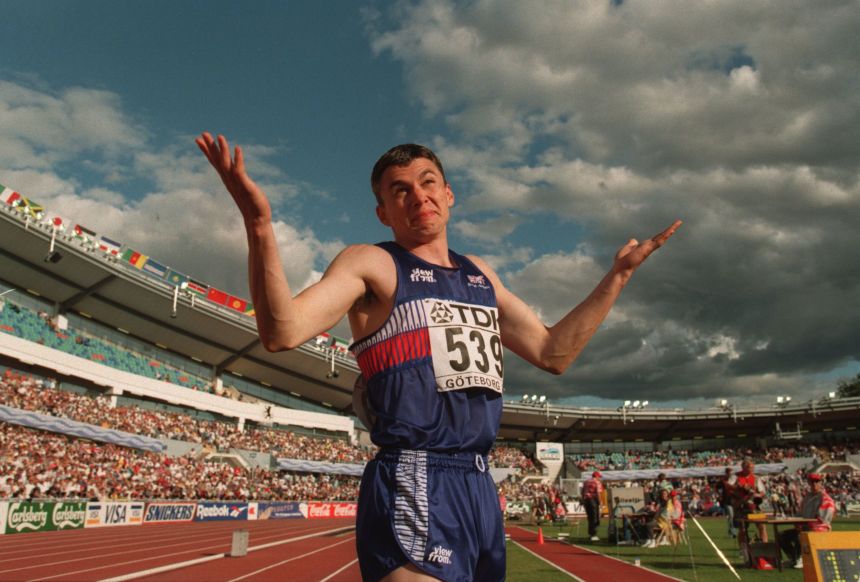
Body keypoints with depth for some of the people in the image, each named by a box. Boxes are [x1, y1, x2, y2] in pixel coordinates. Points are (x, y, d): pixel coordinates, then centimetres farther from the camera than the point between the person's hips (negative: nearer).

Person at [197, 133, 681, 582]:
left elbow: (553, 352, 19)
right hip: (414, 485, -7)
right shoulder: (371, 263, -2)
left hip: (480, 486, 7)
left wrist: (619, 274, 19)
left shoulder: (480, 275, 17)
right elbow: (283, 332, -17)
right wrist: (261, 227, -31)